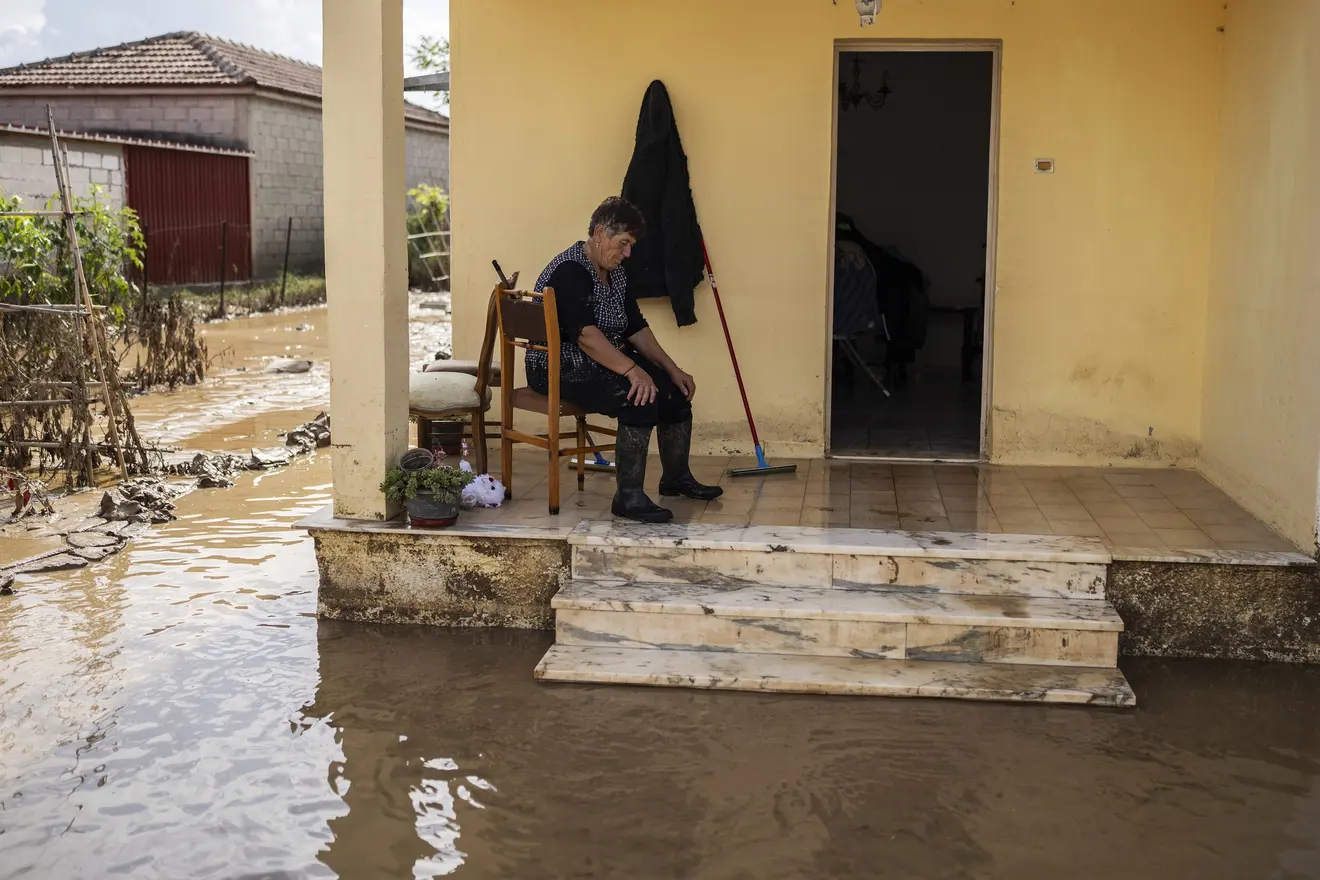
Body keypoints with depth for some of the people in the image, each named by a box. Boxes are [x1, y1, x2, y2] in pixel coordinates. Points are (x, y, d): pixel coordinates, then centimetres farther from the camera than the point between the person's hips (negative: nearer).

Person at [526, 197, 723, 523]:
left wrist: (672, 369, 4)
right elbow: (585, 334, -32)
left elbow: (636, 327, 13)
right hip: (560, 370, -10)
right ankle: (628, 497, -29)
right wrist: (632, 370, -39)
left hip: (606, 361, 10)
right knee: (641, 396, -31)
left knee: (676, 387, 0)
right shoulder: (569, 271, -20)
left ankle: (676, 478, 18)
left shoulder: (615, 273, 10)